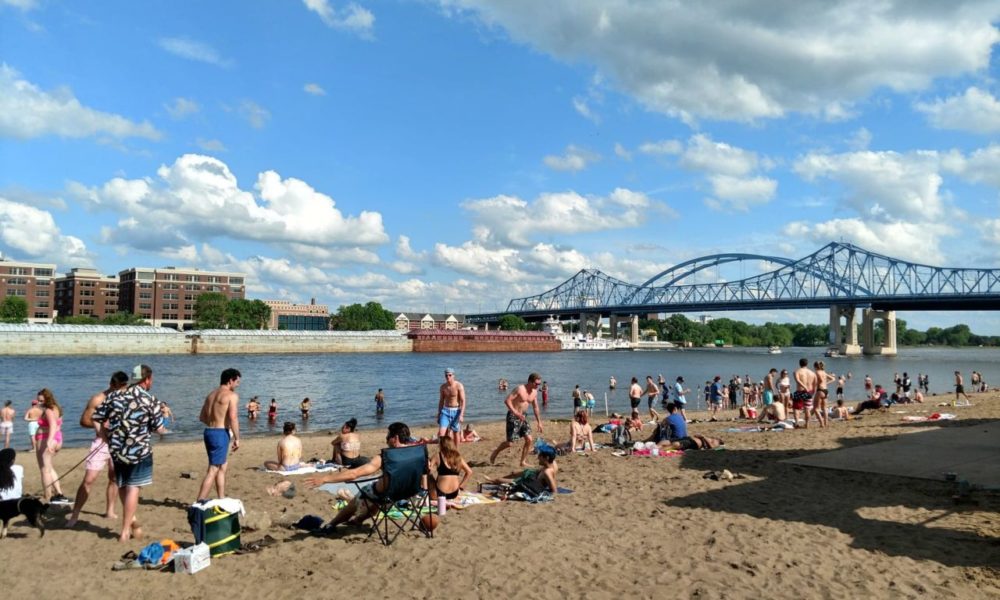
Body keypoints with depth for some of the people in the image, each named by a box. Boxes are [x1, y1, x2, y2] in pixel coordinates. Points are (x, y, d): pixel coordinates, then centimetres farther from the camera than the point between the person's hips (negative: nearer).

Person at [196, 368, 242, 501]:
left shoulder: (211, 394, 15)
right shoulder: (232, 395, -9)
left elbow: (202, 417, 17)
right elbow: (233, 418, -19)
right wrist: (237, 438, -13)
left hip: (208, 432, 9)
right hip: (220, 434, -9)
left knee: (223, 465, 20)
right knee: (213, 470, -5)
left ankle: (222, 499, 26)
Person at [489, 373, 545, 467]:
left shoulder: (534, 392, 5)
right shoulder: (519, 389, -18)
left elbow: (535, 407, 15)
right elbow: (507, 401, -22)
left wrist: (539, 423, 14)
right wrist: (516, 413, -29)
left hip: (523, 417, 7)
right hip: (513, 416, -7)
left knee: (529, 439, -3)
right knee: (510, 443, -6)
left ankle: (523, 462, 9)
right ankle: (495, 453, 19)